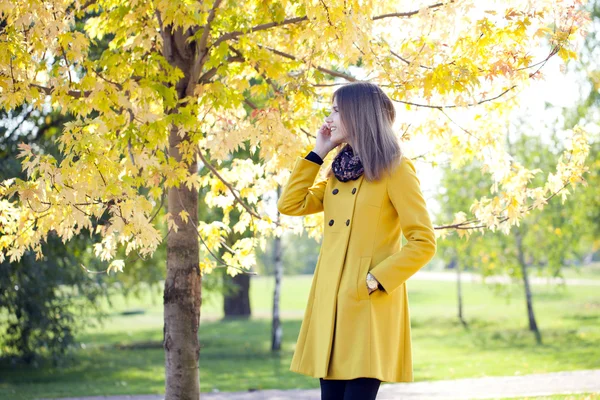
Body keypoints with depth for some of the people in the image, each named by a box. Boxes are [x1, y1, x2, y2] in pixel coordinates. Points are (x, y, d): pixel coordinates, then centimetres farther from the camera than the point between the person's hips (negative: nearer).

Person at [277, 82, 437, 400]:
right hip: (331, 303, 7)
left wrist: (375, 280, -16)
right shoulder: (340, 171, 17)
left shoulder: (395, 170, -5)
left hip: (369, 305, -7)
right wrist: (318, 152, 10)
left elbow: (423, 242, -10)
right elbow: (291, 205, 9)